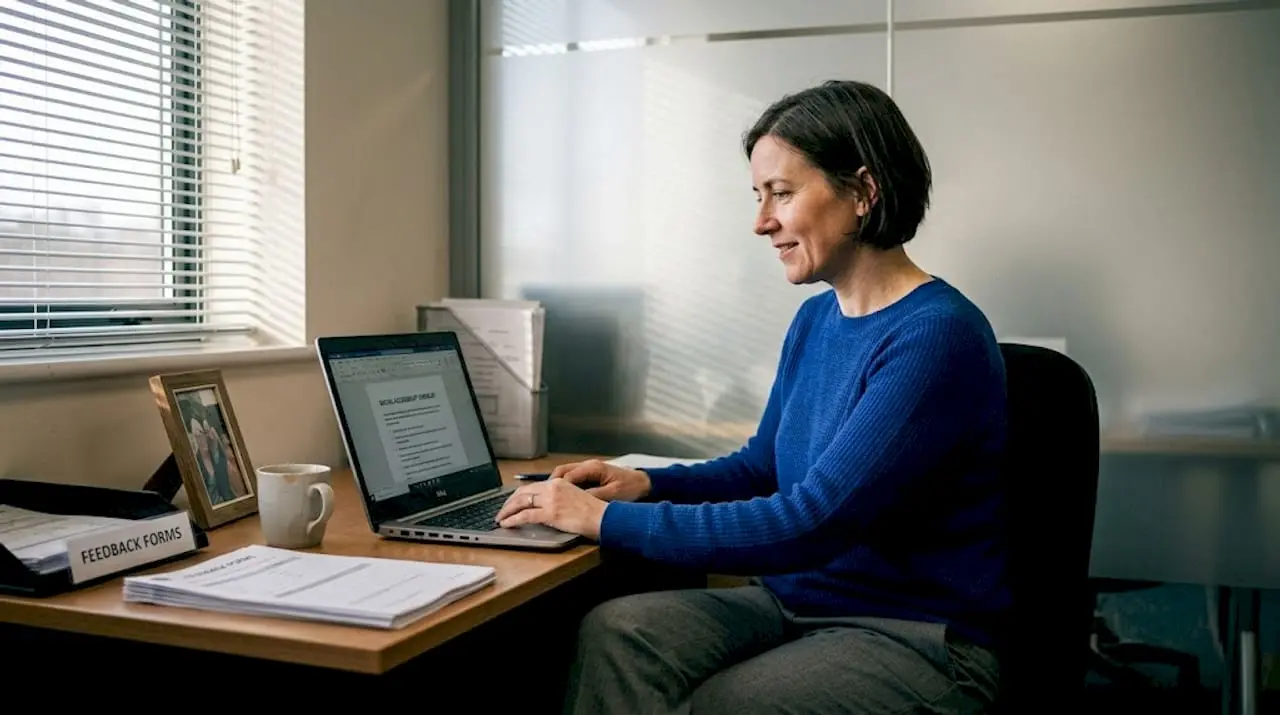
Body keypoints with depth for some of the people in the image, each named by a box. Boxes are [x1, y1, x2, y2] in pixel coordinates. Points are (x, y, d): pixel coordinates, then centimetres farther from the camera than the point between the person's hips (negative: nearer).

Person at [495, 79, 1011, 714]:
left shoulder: (936, 335, -19)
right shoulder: (816, 318, 9)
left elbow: (811, 523, -25)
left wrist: (608, 519, -20)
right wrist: (646, 483, 1)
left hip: (920, 637, -6)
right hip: (798, 602, 7)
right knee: (614, 631, -20)